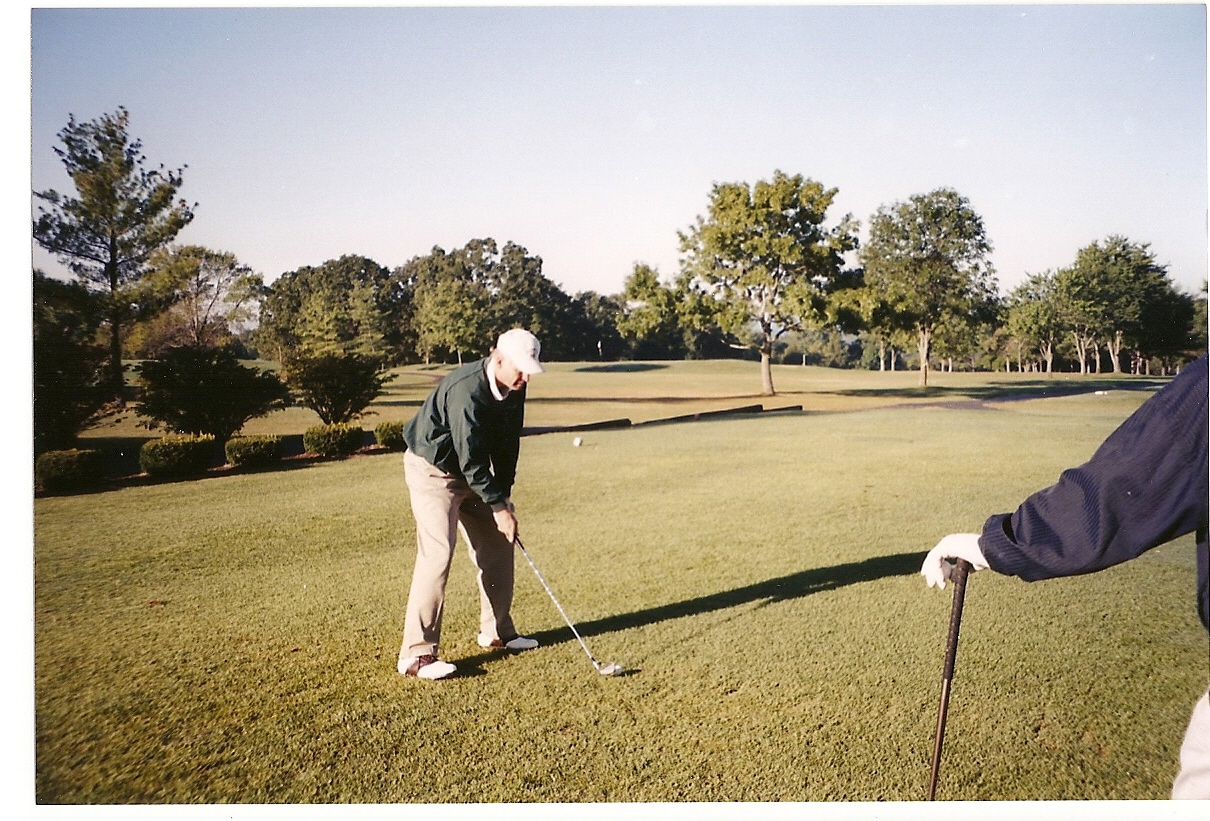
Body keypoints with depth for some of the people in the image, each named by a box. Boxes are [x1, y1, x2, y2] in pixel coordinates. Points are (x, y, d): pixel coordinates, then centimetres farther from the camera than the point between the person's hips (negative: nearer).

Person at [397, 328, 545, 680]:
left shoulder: (513, 388, -7)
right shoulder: (466, 390, -32)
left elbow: (507, 444, 2)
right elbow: (471, 459, -30)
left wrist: (503, 494, -2)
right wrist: (498, 507, -25)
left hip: (470, 470, 9)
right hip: (432, 469, -8)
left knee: (498, 544, 9)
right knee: (437, 554, -17)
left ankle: (496, 631, 23)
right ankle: (416, 653, -12)